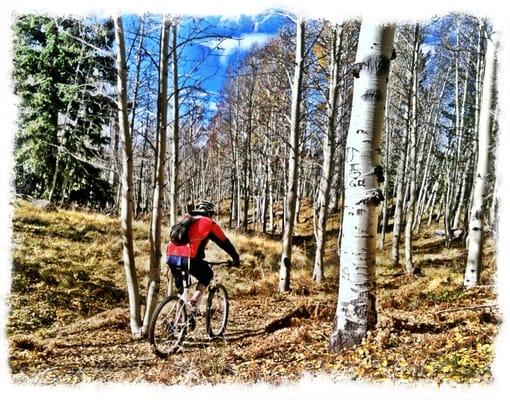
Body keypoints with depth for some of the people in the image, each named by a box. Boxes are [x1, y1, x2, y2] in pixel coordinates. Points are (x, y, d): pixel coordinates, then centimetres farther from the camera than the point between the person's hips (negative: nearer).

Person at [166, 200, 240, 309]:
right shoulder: (209, 224, 13)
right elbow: (225, 243, 19)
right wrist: (236, 258, 31)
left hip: (171, 257, 6)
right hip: (188, 258, -6)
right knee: (207, 274, 21)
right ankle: (194, 300, 6)